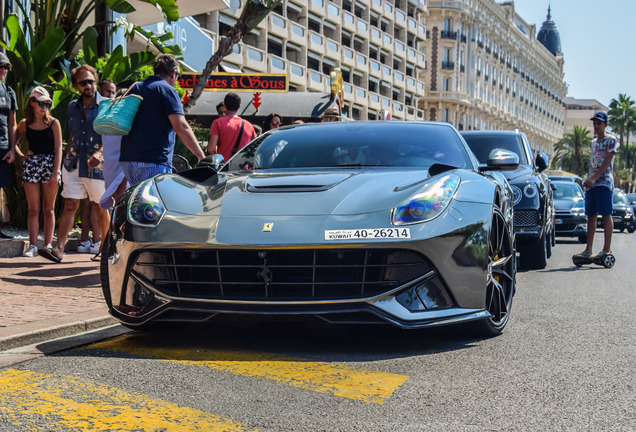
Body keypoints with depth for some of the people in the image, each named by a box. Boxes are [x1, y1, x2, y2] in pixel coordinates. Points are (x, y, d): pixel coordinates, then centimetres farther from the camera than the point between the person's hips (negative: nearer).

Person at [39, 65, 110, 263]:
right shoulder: (72, 107, 13)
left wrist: (99, 153, -26)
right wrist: (66, 158, 19)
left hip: (97, 165, -4)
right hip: (73, 164, 4)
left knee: (100, 208, 6)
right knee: (70, 205, -4)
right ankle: (58, 249, -9)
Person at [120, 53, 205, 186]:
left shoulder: (134, 88, 19)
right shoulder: (167, 90, -4)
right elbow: (181, 127, -15)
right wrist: (201, 157, -14)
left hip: (127, 158, 8)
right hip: (155, 161, -8)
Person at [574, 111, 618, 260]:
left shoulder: (611, 140, -1)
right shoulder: (593, 142, 21)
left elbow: (607, 162, -10)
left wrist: (593, 178, -18)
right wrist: (588, 180, 7)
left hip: (604, 182, -7)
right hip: (591, 184, 7)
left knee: (606, 214, -9)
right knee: (591, 216, 6)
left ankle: (607, 249, -11)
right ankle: (588, 250, 7)